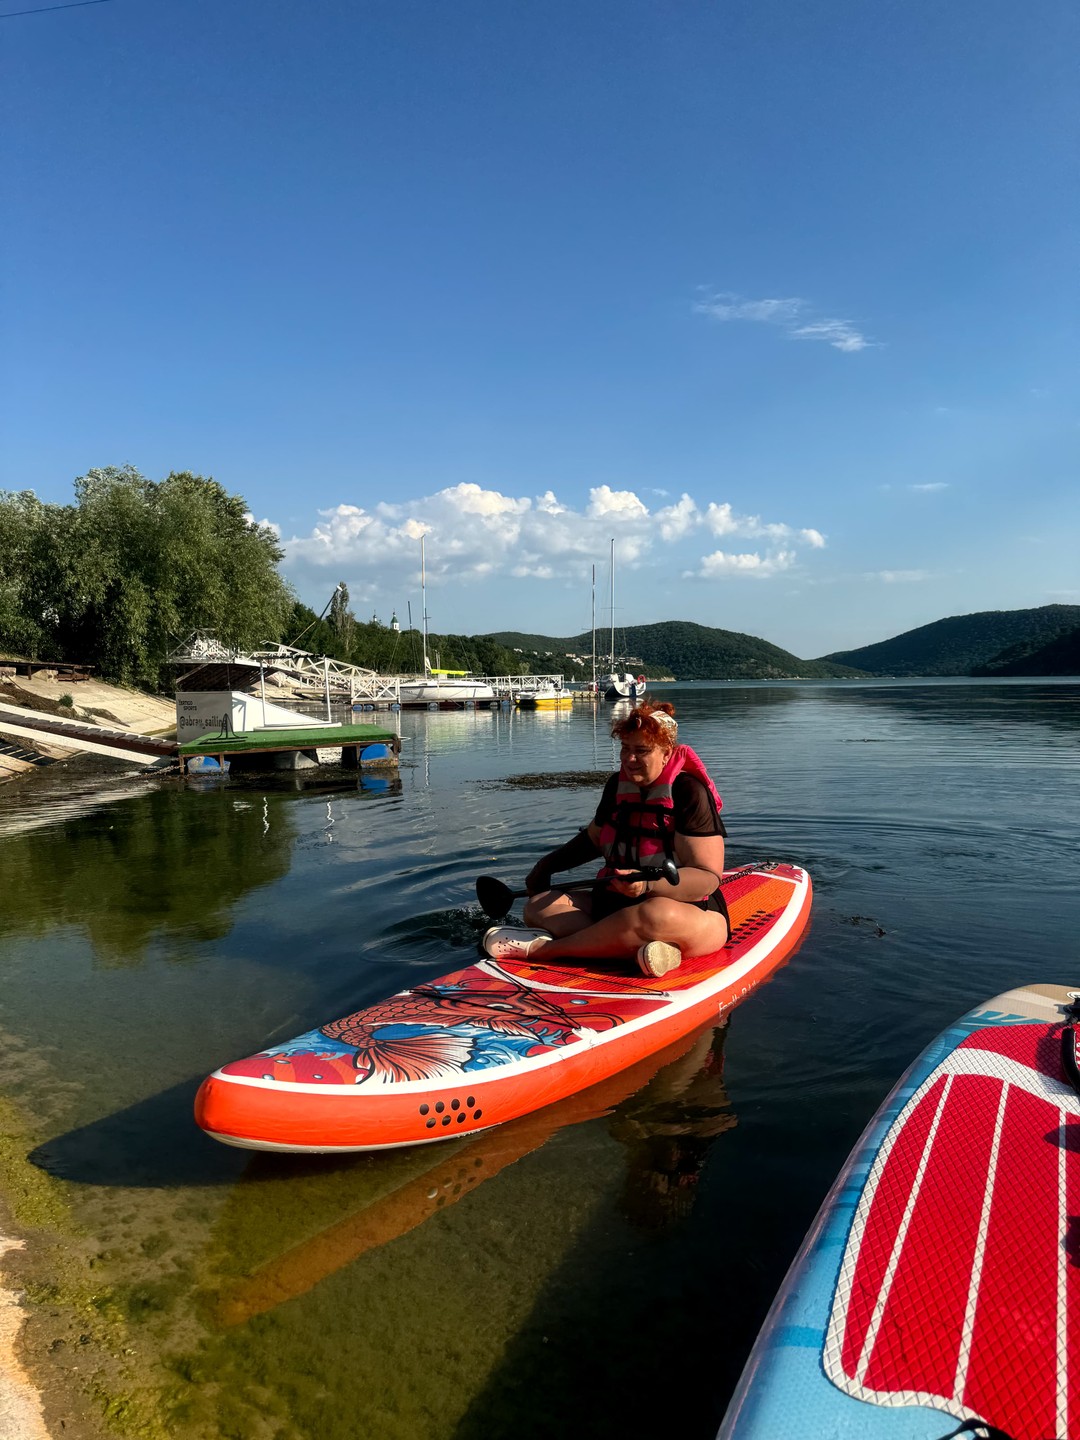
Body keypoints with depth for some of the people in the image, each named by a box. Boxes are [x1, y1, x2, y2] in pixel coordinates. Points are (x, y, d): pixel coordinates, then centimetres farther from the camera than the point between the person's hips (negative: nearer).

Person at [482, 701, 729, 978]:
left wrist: (648, 885, -34)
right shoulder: (618, 785, 6)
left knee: (655, 916, -42)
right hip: (615, 903, 7)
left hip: (690, 911, -7)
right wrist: (547, 866, 18)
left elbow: (708, 877, -21)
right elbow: (593, 838, 25)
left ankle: (540, 949, -30)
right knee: (537, 905, -11)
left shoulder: (690, 793, -14)